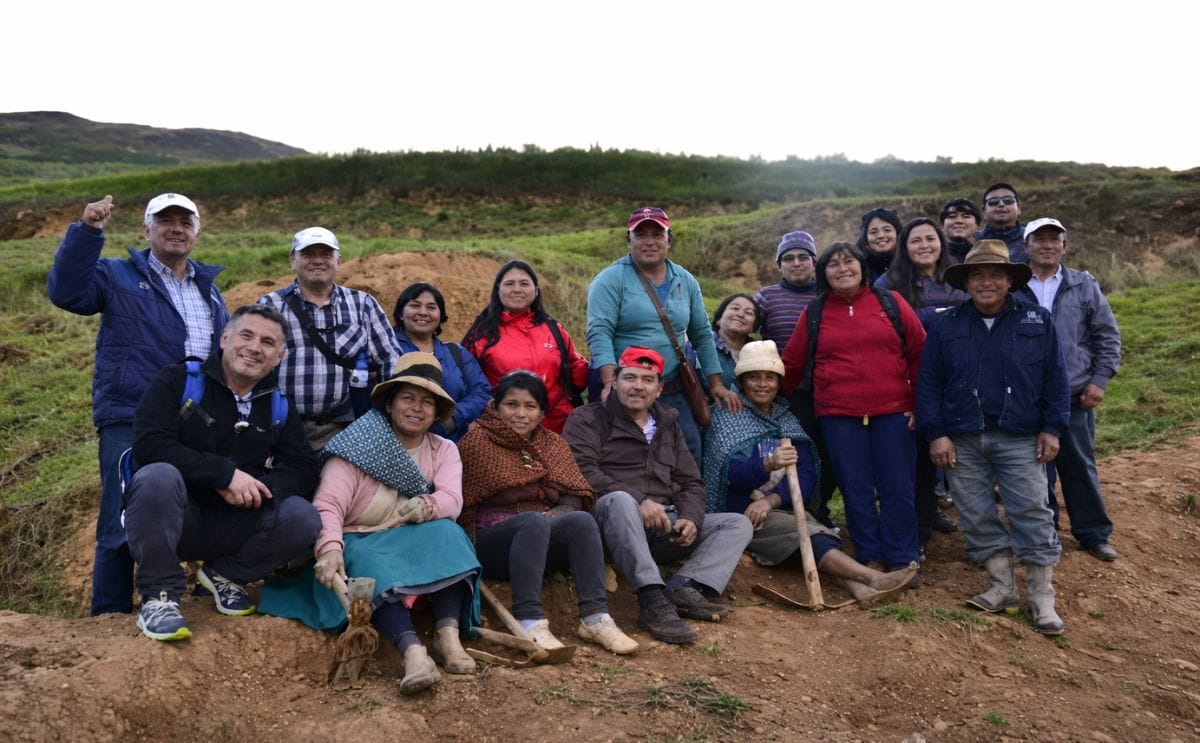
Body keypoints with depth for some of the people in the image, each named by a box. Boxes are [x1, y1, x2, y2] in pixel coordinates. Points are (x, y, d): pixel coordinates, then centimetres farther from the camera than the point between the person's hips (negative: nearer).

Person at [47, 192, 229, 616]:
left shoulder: (209, 289, 20)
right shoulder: (118, 276, 7)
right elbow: (66, 291, -12)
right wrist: (87, 231, -19)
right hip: (130, 425, -5)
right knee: (124, 526, -5)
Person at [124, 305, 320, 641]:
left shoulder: (279, 407, 8)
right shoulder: (177, 381, -4)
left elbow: (302, 470, 0)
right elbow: (148, 444, -18)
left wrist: (259, 487, -23)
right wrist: (225, 473, -25)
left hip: (235, 527, 3)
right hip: (174, 520, -3)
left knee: (303, 517, -22)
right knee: (158, 475, -34)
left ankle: (226, 575, 5)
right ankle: (158, 595, -19)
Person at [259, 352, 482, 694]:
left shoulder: (444, 451, 6)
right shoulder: (360, 446, -7)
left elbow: (452, 500, -13)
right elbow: (328, 505, -20)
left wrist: (427, 506, -35)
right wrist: (330, 549, -39)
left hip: (418, 544, 4)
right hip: (360, 544, -3)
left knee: (446, 532, -27)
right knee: (376, 565, -36)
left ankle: (448, 633, -40)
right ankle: (412, 651, -57)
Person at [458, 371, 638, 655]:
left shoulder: (553, 444, 16)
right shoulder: (476, 442, 1)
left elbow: (575, 497, 6)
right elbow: (463, 505, -9)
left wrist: (556, 514, -16)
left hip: (540, 544, 4)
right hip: (490, 544, -4)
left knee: (582, 520, -24)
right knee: (534, 521, -34)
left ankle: (595, 618, -30)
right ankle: (529, 622, -39)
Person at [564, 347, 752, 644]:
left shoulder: (668, 425, 24)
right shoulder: (588, 419, 6)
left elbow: (691, 483, 19)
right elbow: (583, 472, -12)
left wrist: (690, 518, -4)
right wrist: (639, 501, -22)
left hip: (664, 525, 6)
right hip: (610, 523, -6)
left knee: (738, 524, -7)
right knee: (620, 500, -38)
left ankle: (684, 587, -30)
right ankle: (652, 601, -44)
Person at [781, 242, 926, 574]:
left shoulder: (890, 303, 7)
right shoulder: (814, 313, 9)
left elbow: (919, 353, 6)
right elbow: (792, 363, 13)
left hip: (893, 413, 0)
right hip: (839, 418, 1)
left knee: (897, 490, 3)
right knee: (856, 493, 5)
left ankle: (902, 562, 15)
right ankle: (869, 562, 15)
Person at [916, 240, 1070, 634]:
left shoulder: (1037, 321, 4)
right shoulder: (946, 326, 4)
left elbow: (1054, 378, 5)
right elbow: (929, 383, 3)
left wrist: (1051, 428, -1)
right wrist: (936, 434, -4)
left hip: (1020, 439, -1)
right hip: (962, 442, 1)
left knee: (1032, 514, -2)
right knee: (977, 516, 5)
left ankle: (1042, 597, 7)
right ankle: (1003, 586, 17)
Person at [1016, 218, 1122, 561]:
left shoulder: (1084, 286, 4)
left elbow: (1108, 336, 6)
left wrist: (1100, 380, -2)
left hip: (1075, 396, 1)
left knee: (1080, 466, 11)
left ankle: (1094, 533, 26)